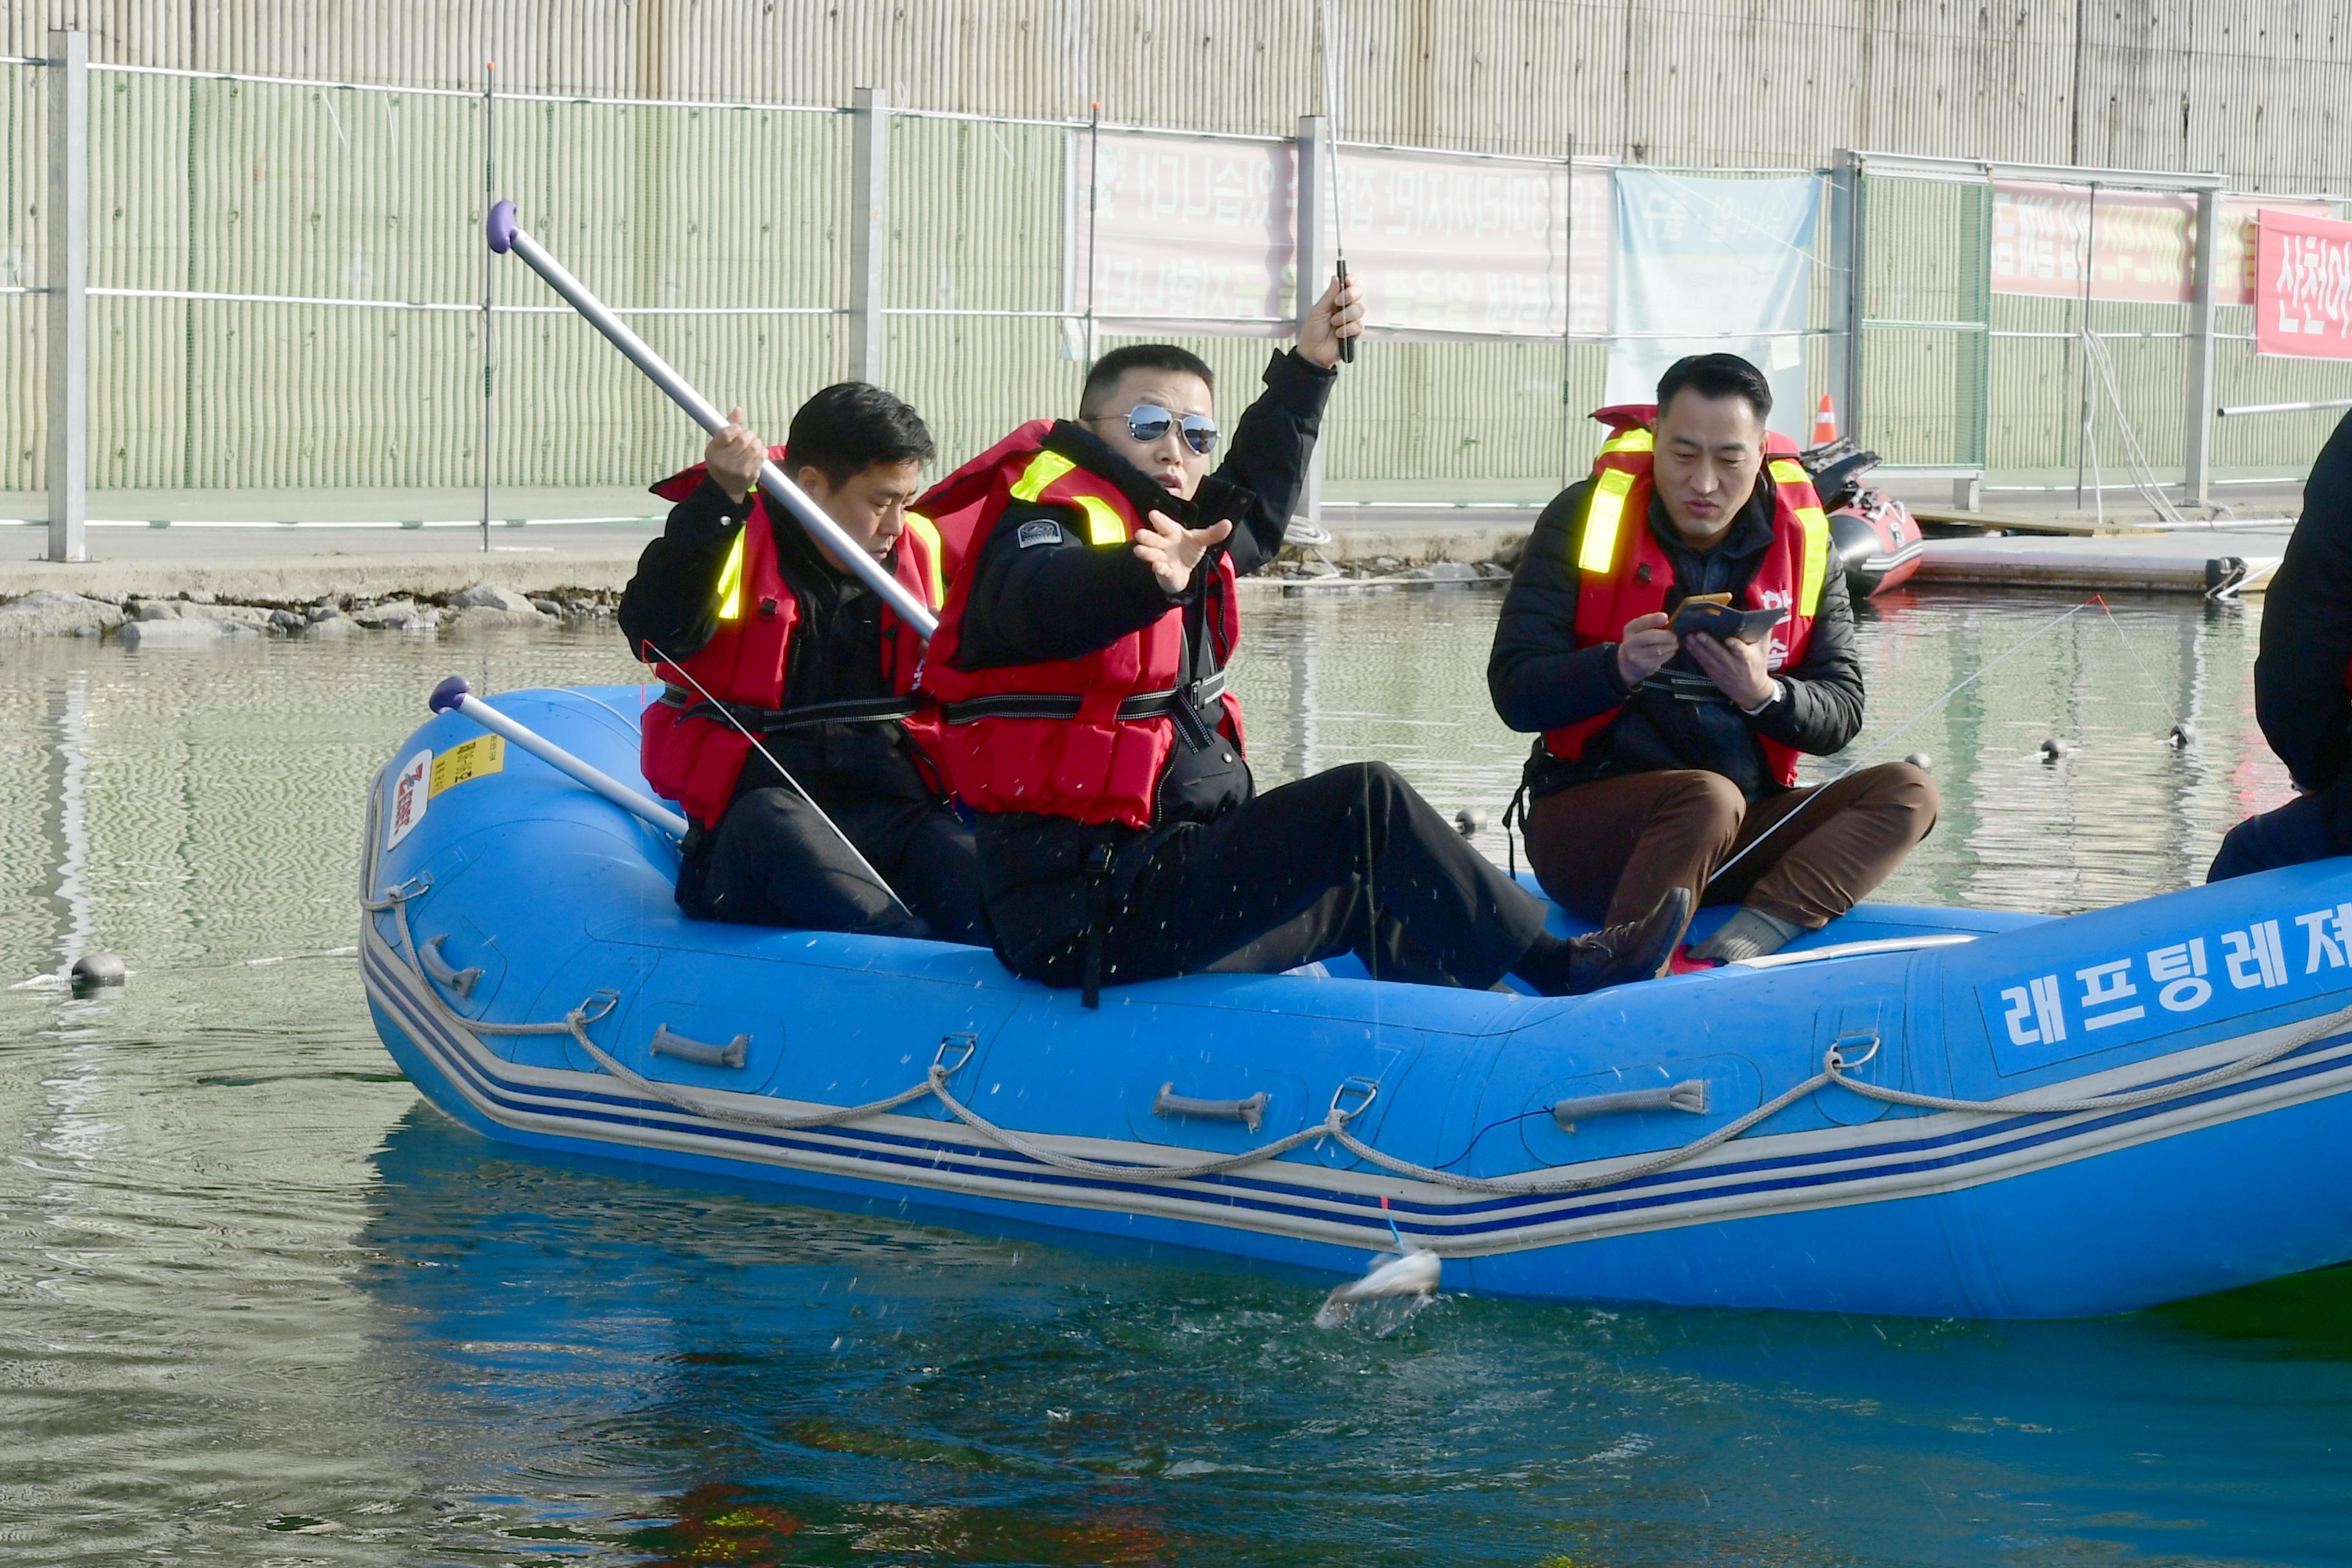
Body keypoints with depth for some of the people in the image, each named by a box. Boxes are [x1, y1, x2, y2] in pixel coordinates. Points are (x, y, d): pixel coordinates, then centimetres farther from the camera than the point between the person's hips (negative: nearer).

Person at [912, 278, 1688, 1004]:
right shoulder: (1049, 524, -15)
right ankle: (1562, 966, -4)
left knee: (1366, 888, 29)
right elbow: (1039, 600, -40)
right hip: (1086, 912, -11)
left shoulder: (1182, 533, 14)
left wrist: (1309, 367, 32)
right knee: (1365, 804, -16)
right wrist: (1149, 579, -60)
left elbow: (1256, 505, 37)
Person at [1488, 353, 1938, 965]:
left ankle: (1742, 943, -34)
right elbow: (1514, 694, -8)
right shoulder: (1585, 518, -4)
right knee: (1708, 799, -35)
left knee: (1907, 792, -16)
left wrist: (1764, 694, -19)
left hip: (1741, 835, 5)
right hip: (1585, 819, -5)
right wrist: (1618, 667, -28)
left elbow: (1841, 714, 3)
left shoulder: (1805, 542, 5)